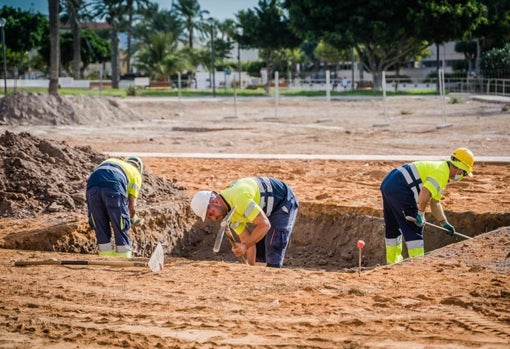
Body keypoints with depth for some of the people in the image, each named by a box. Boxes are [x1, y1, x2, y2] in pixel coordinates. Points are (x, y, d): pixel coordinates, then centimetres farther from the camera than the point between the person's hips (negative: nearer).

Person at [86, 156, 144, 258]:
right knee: (121, 230, 9)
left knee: (101, 231, 14)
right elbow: (132, 206, 19)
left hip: (92, 187, 4)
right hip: (113, 188, -3)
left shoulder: (109, 161, 41)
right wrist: (133, 218, 41)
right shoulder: (136, 173, 28)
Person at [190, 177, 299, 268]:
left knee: (273, 252, -16)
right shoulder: (228, 212, -5)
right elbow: (246, 239, -1)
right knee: (258, 251, 13)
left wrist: (245, 245, -39)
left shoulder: (239, 198, -35)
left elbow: (265, 224, -36)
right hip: (269, 210, 9)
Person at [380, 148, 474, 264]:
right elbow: (425, 193, -26)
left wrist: (444, 223, 23)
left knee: (393, 226, 20)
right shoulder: (442, 172, -11)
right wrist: (421, 214, -14)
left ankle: (393, 261, 30)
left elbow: (435, 203, 28)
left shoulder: (440, 168, 22)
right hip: (400, 190, -10)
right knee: (414, 228, -4)